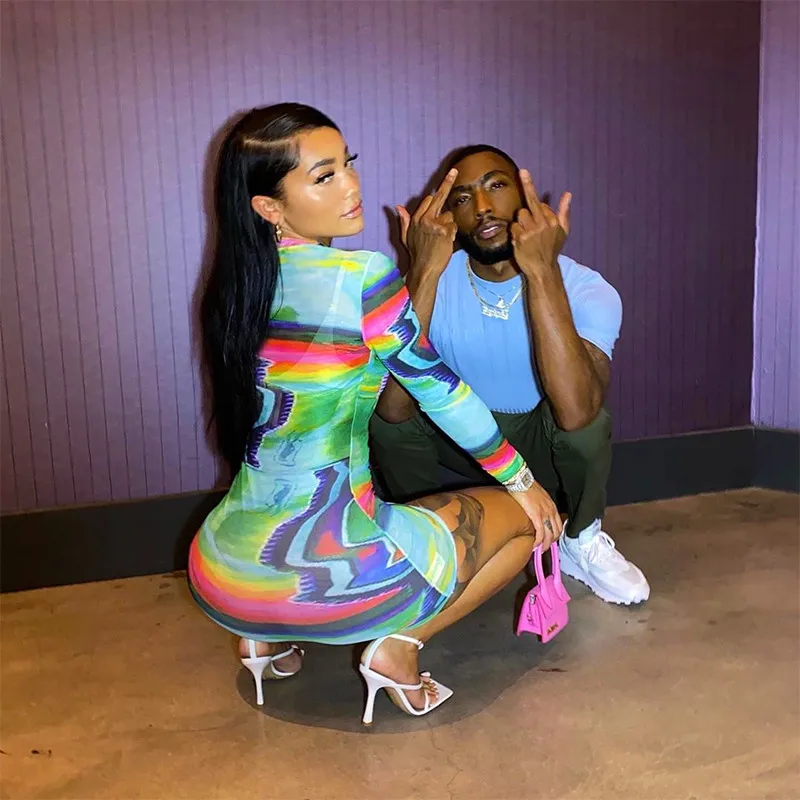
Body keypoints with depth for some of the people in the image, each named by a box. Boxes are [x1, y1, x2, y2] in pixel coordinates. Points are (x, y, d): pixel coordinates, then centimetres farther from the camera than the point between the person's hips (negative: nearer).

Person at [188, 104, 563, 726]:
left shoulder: (238, 284, 5)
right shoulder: (361, 276, -15)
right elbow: (437, 390, -3)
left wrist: (425, 265, 21)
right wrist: (522, 481, 11)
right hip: (325, 574, -7)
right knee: (530, 515, 13)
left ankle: (267, 638, 20)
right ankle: (398, 646, 0)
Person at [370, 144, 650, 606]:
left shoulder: (586, 289, -23)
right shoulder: (432, 283, -18)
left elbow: (575, 413, -43)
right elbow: (393, 410, -34)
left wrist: (542, 270, -45)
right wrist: (425, 271, -39)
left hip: (547, 452, -1)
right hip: (459, 448, 2)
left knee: (587, 418, -33)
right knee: (382, 412, -25)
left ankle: (582, 543, -2)